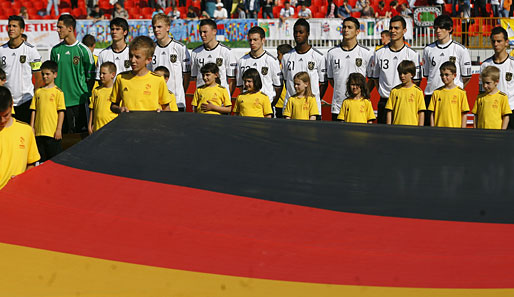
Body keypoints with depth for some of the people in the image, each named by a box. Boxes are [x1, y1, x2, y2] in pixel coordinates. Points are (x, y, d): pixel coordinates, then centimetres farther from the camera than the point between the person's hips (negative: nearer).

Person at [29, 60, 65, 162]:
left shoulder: (58, 92, -4)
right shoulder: (38, 92, 11)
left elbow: (61, 112, -6)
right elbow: (34, 110, 13)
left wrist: (59, 129, -10)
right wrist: (32, 127, 8)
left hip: (53, 133, -5)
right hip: (39, 132, 5)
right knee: (42, 160, 11)